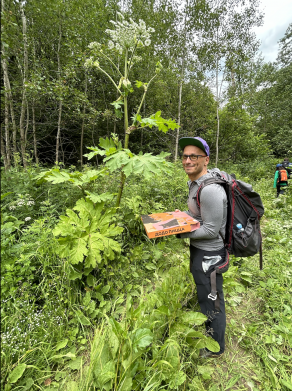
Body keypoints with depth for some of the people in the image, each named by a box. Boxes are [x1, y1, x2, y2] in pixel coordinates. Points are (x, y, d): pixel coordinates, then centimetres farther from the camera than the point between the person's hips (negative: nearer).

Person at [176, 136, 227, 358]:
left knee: (211, 301, 12)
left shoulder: (210, 190, -28)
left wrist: (180, 232, -20)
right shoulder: (195, 182, 3)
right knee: (204, 294, 29)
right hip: (199, 249, 10)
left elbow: (211, 230, -24)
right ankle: (206, 331, 55)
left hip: (209, 254, -10)